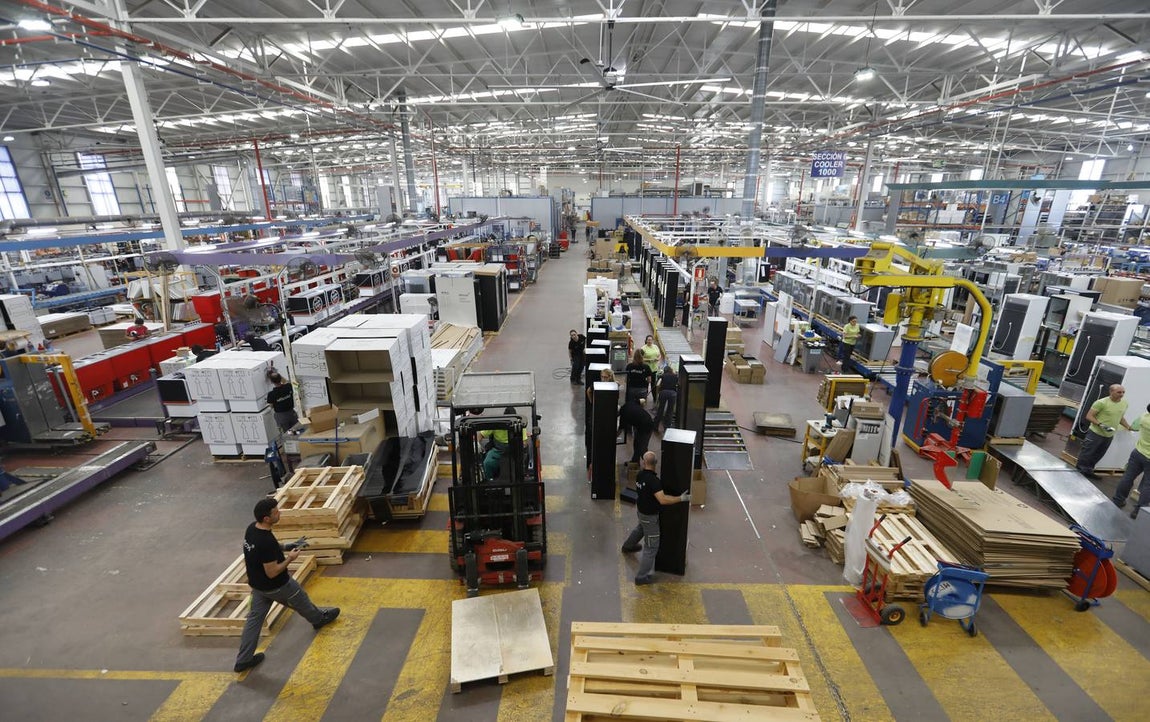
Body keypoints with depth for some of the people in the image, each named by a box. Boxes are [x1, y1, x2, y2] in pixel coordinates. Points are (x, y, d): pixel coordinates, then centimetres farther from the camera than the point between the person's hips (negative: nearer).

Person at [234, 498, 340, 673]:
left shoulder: (251, 528, -11)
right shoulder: (267, 542, -38)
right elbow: (272, 572, -29)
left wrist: (281, 548, 5)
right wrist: (290, 558, -16)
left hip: (257, 584, 7)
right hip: (275, 586, -7)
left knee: (254, 617, 19)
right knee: (301, 601, 19)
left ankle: (243, 659, 28)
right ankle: (319, 619, 46)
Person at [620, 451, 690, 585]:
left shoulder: (640, 474, -9)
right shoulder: (653, 480, -34)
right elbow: (662, 499, -41)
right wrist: (681, 498, -33)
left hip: (641, 510, 8)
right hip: (650, 515, -8)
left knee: (640, 528, 38)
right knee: (651, 546, 4)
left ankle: (628, 546, 64)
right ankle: (642, 577, 11)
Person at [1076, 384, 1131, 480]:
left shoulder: (1125, 403, 4)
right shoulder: (1101, 402, -18)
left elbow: (1120, 417, 21)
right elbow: (1089, 416, -15)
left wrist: (1129, 427, 16)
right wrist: (1100, 424, -26)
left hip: (1109, 436, 7)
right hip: (1096, 433, -7)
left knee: (1097, 456, 15)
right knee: (1086, 453, -1)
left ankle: (1088, 470, 28)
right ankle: (1079, 470, 10)